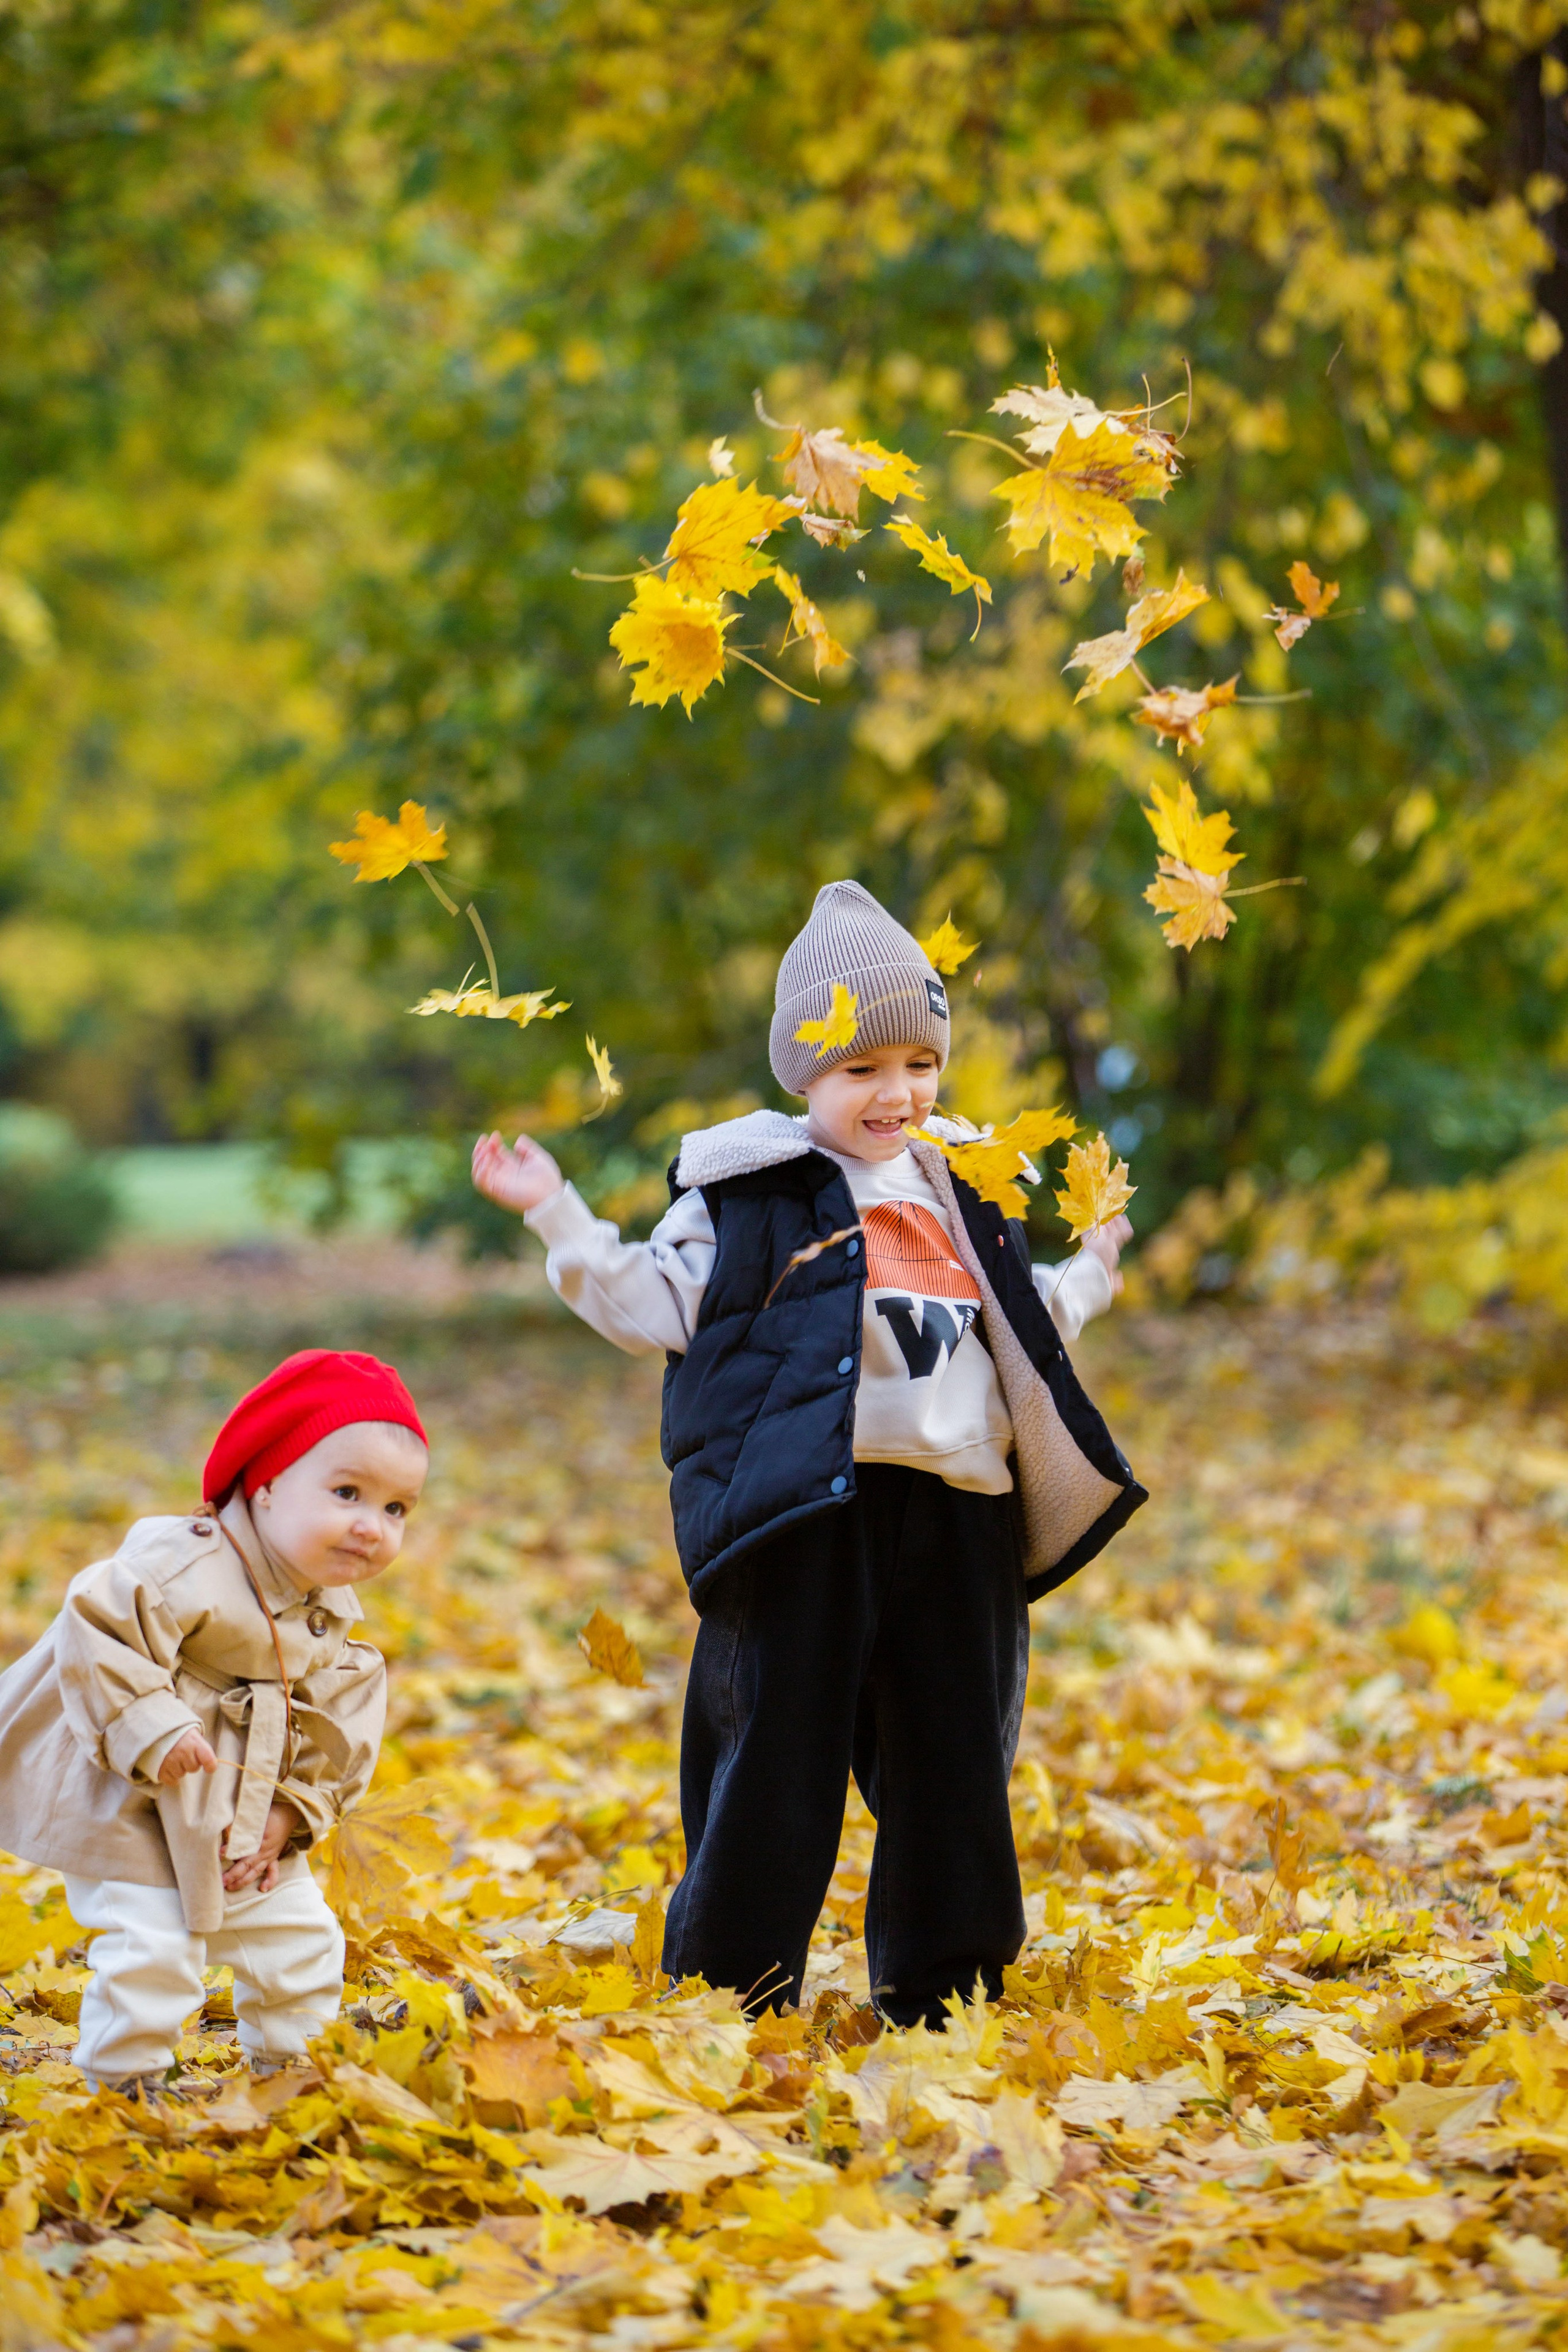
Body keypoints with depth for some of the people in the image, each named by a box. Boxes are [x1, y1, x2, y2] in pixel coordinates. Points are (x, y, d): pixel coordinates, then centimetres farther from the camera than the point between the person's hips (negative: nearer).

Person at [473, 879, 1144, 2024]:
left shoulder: (957, 1197, 19)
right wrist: (559, 1216, -9)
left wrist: (1086, 1276, 36)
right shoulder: (748, 1187, 2)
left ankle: (938, 1994, 22)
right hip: (810, 1506, -6)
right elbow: (656, 1305, -2)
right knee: (780, 1751, -2)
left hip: (955, 1510, 6)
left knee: (956, 1756, 10)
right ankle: (731, 1992, 9)